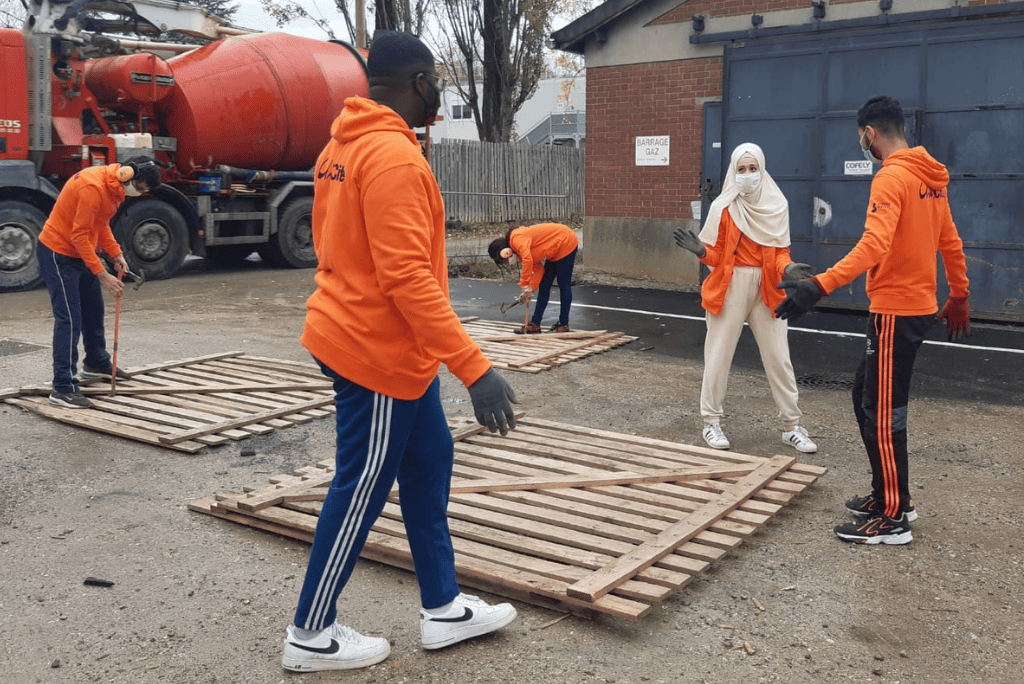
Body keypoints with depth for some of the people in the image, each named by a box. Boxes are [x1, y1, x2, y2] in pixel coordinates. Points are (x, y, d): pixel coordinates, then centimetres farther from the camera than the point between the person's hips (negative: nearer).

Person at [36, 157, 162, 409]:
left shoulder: (115, 187, 3)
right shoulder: (93, 186, -27)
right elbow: (79, 235, -27)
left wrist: (116, 254, 0)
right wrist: (102, 275, -27)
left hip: (81, 252, 10)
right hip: (58, 254, -10)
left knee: (93, 311, 21)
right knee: (69, 319, -12)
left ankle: (96, 364, 42)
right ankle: (63, 388, -10)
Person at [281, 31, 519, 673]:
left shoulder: (344, 147, 11)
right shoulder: (393, 156, -21)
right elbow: (408, 277, -28)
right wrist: (475, 367, -29)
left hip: (375, 340, 10)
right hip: (380, 351, -10)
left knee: (429, 463, 17)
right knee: (361, 492, 4)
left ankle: (444, 608, 29)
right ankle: (311, 637, 21)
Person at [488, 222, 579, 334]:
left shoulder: (517, 238, -23)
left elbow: (527, 260, -37)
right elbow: (538, 269, 3)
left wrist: (524, 286, -28)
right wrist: (531, 289, -7)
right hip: (555, 251, 10)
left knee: (564, 285, -5)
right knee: (544, 286, 9)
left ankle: (563, 325, 1)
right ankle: (535, 323, 11)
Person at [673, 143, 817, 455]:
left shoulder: (776, 205, 5)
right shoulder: (723, 206, -1)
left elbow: (780, 251, 4)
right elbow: (716, 255, -2)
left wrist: (787, 268, -17)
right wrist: (700, 249, -23)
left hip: (766, 287, 2)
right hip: (730, 285, -2)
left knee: (779, 357, 4)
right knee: (719, 354, 2)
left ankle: (791, 426, 15)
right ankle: (712, 422, 15)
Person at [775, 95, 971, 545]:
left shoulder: (891, 177, -16)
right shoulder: (931, 178, 12)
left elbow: (874, 244, -30)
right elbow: (950, 243, 18)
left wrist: (819, 286, -38)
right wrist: (959, 298, 27)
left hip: (895, 310, -9)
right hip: (920, 305, 9)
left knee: (882, 412, -1)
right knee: (867, 396, 18)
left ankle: (893, 519, 9)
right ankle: (891, 494, 27)